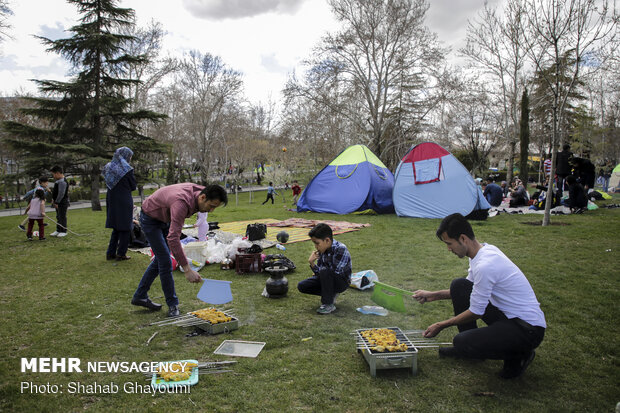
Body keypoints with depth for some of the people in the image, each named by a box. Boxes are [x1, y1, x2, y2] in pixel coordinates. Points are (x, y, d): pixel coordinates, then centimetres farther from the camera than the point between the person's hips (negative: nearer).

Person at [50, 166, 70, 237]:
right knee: (58, 217, 16)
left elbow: (61, 194, -23)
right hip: (58, 202, 10)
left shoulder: (62, 182, -21)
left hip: (62, 202, -10)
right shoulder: (58, 181, 13)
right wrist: (53, 199, 13)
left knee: (62, 217, -3)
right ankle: (58, 230, 25)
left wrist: (56, 202, -19)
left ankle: (63, 231, 5)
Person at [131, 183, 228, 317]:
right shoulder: (182, 202, -42)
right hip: (150, 219, -9)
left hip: (164, 219, 9)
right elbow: (173, 239, -48)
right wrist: (187, 269, -49)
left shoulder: (199, 191, -17)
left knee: (160, 259, 15)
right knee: (165, 261, -9)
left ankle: (140, 296, 28)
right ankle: (173, 305, 4)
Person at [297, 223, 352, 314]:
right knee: (301, 286, -7)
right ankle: (330, 293, 8)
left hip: (342, 282, -7)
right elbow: (318, 272, -2)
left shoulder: (341, 250, -26)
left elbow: (336, 273, -28)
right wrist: (311, 263, -21)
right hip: (327, 279, 7)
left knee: (325, 271, -35)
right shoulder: (322, 250, -6)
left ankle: (328, 304, -20)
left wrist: (321, 271, -13)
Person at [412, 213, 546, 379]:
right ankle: (467, 346, 15)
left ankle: (518, 356, 1)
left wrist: (441, 326, -6)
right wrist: (433, 295, 12)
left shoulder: (485, 265, -28)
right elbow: (470, 290, 17)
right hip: (506, 313, 10)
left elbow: (475, 312, -18)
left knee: (462, 342, -24)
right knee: (458, 285, 3)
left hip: (528, 329, -10)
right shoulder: (484, 249, 3)